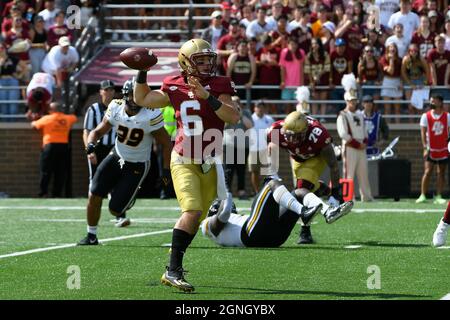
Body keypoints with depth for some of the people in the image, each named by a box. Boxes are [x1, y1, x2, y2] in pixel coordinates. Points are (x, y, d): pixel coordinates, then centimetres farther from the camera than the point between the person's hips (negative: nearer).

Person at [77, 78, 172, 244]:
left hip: (137, 166, -4)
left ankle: (127, 203, 32)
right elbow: (98, 131, 2)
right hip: (116, 157, 4)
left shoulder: (150, 115, -22)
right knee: (94, 196, -9)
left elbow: (166, 143, -12)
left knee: (115, 209, -6)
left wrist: (167, 170, -15)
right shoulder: (116, 108, -10)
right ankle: (91, 236, 10)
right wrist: (91, 144, -20)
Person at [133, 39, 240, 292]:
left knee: (195, 218, 10)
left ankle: (175, 267, 28)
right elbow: (142, 99, 16)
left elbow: (234, 117, -19)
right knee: (192, 211, -21)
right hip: (184, 162, -2)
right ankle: (173, 270, -20)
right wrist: (142, 74, 5)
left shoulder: (219, 86, -3)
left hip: (209, 165, 2)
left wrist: (207, 96, -27)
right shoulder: (175, 89, 1)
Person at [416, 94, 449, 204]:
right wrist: (425, 147, -13)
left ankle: (438, 197, 7)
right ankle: (423, 195, -6)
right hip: (431, 149, -1)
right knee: (427, 172, -9)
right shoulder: (426, 116, 0)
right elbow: (423, 132, -3)